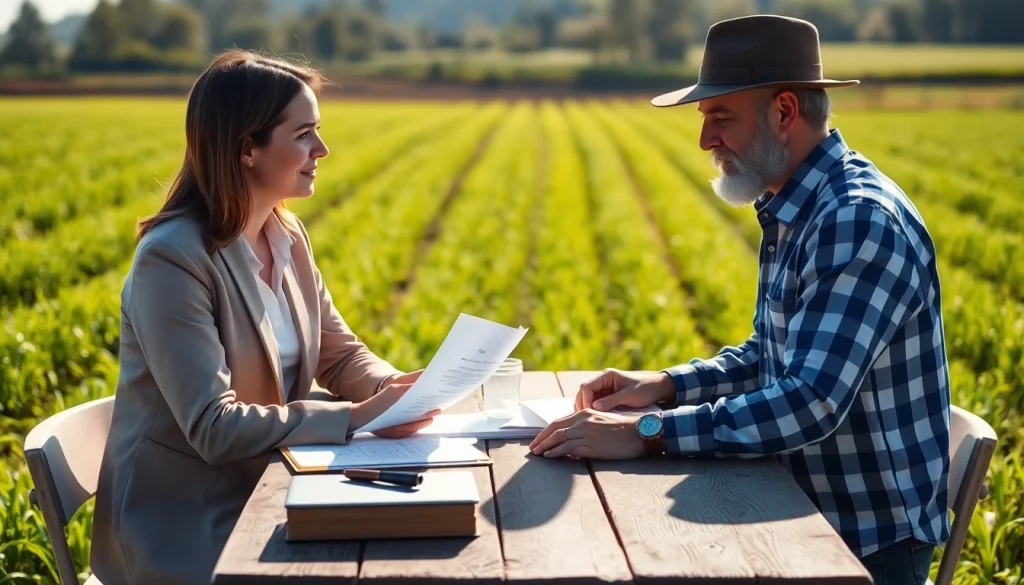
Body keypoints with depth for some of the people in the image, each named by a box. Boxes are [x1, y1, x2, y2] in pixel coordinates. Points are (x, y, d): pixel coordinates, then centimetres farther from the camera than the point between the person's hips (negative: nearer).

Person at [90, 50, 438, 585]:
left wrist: (393, 387, -14)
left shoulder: (286, 236, 3)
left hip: (265, 489, 7)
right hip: (182, 525, -7)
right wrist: (356, 417, -26)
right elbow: (215, 428, -26)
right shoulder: (172, 260, -22)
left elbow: (339, 352, 7)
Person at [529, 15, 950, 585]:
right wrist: (667, 385, 2)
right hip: (806, 512, 8)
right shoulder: (794, 211, 7)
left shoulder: (861, 220, -23)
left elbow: (810, 403, -31)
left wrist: (646, 434, -30)